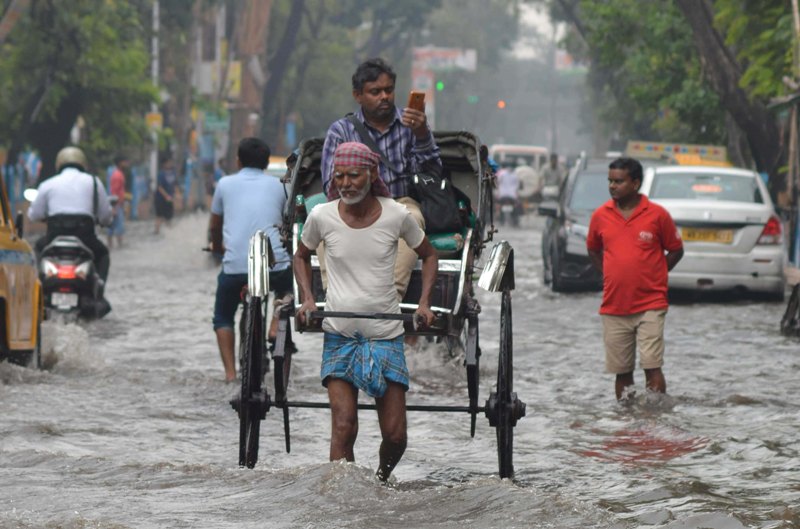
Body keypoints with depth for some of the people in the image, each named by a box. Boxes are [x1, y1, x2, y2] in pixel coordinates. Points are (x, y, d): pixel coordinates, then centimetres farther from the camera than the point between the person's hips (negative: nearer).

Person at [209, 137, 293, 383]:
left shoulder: (226, 184, 13)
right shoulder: (276, 185, 15)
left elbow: (214, 227, 24)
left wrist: (217, 246, 46)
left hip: (235, 267, -1)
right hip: (275, 266, 1)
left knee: (223, 318, 22)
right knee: (286, 289, 35)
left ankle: (230, 372, 7)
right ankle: (275, 328, 9)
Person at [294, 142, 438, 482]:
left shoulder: (397, 216, -7)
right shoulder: (322, 217, -5)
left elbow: (428, 255, 11)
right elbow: (301, 256, 15)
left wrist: (424, 303, -1)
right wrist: (307, 298, 1)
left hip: (386, 338, 0)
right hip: (339, 337, 0)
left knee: (395, 435, 0)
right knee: (343, 429, -14)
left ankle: (381, 479, 30)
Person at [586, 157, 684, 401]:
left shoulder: (657, 215, -4)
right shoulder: (600, 216, 4)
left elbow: (676, 251, 7)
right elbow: (593, 250, 21)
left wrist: (651, 276, 2)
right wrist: (613, 276, 9)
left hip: (650, 305, -3)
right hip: (614, 307, 3)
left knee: (652, 367, -10)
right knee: (621, 372, 7)